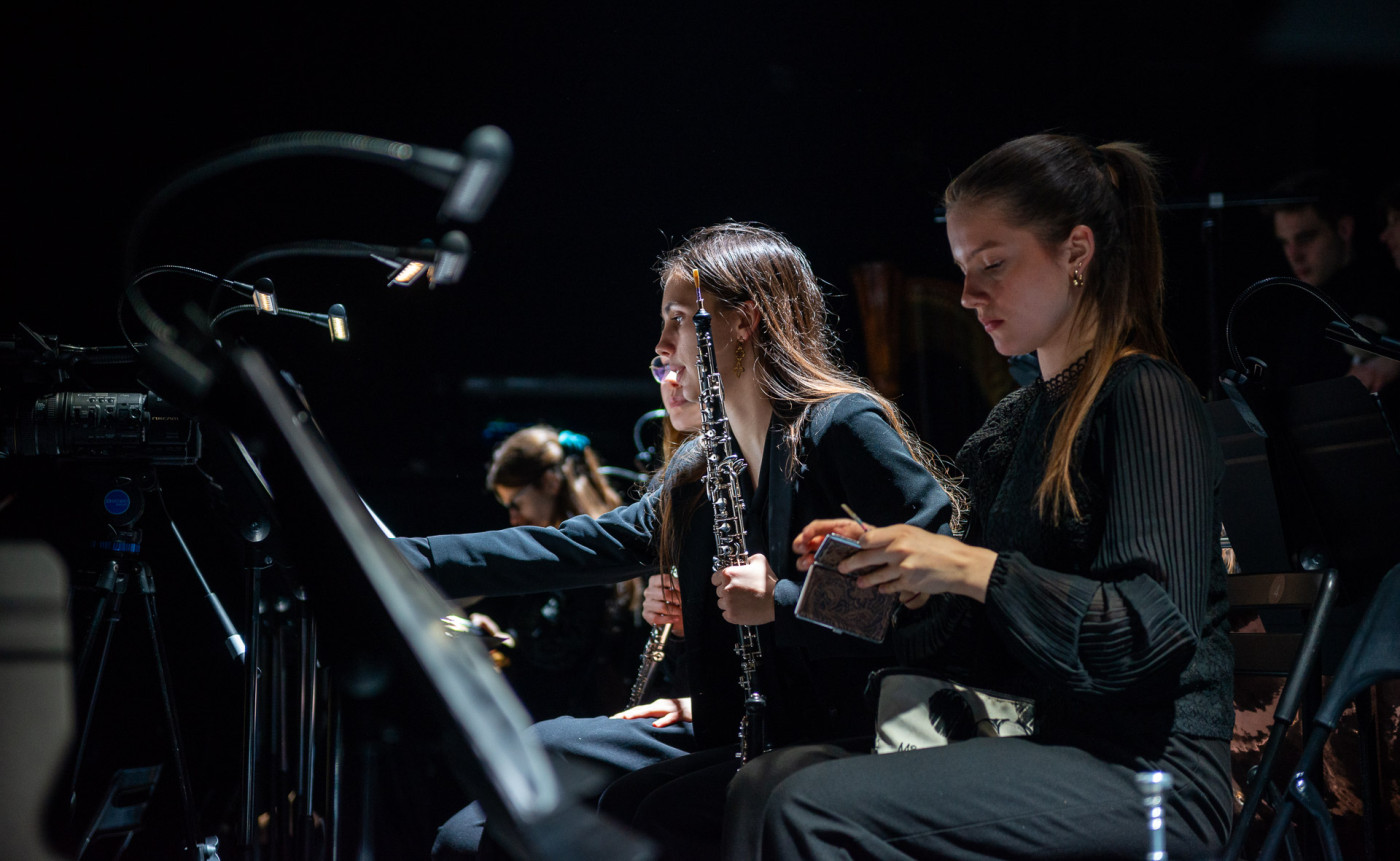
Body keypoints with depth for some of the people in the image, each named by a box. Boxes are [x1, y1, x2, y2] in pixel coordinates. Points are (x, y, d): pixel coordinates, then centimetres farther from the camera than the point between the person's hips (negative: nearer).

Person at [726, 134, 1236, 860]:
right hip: (1047, 741, 8)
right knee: (766, 785, -9)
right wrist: (895, 570, 0)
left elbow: (1157, 628, -19)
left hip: (1148, 770, -8)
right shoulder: (1012, 423, 15)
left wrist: (976, 570, -22)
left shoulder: (1146, 398, -9)